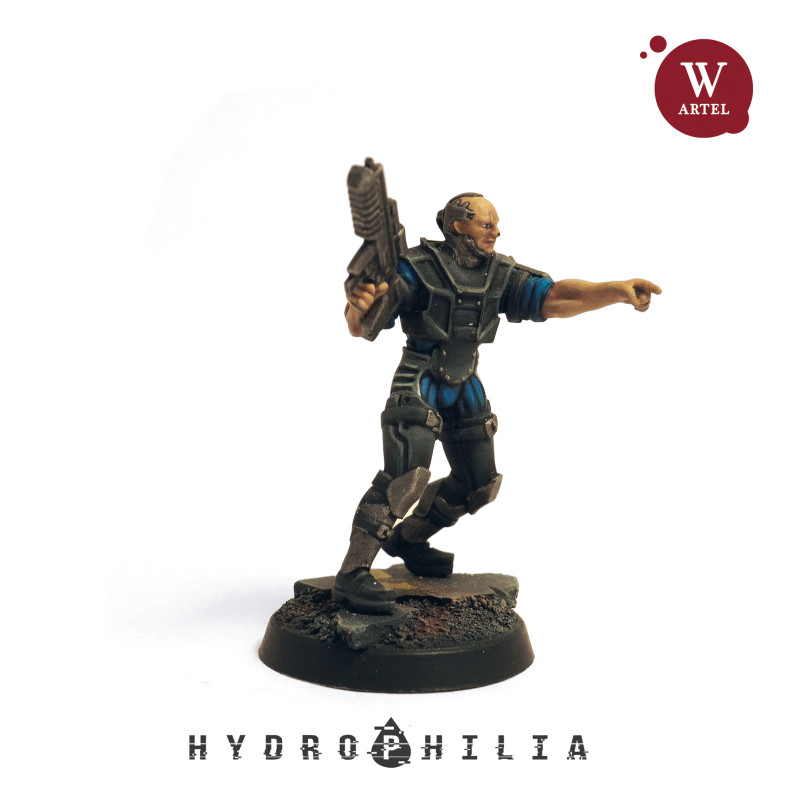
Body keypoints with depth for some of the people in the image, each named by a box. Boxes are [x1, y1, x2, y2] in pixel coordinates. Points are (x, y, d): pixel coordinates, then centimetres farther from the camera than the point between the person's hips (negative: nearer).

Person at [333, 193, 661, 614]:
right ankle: (352, 574, -18)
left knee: (479, 484, 11)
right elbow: (361, 328, -19)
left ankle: (407, 538, 30)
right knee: (407, 475, -24)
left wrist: (617, 289, -30)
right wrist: (357, 307, -44)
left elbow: (557, 297, -14)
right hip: (418, 386, -7)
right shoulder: (417, 268, -16)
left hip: (464, 388, 7)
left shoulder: (500, 274, -2)